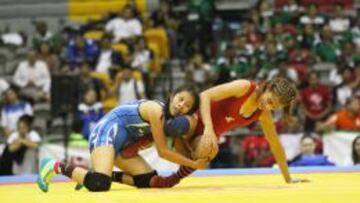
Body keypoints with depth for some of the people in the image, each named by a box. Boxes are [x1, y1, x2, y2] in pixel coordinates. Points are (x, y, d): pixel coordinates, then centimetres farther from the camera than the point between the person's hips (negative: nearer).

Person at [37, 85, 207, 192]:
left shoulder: (168, 116, 8)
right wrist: (193, 164, -11)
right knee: (99, 184, -32)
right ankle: (56, 166, -11)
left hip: (121, 142, 10)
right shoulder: (156, 111, -19)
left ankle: (103, 173, 13)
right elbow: (163, 151, -15)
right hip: (107, 132, -10)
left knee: (150, 180, 2)